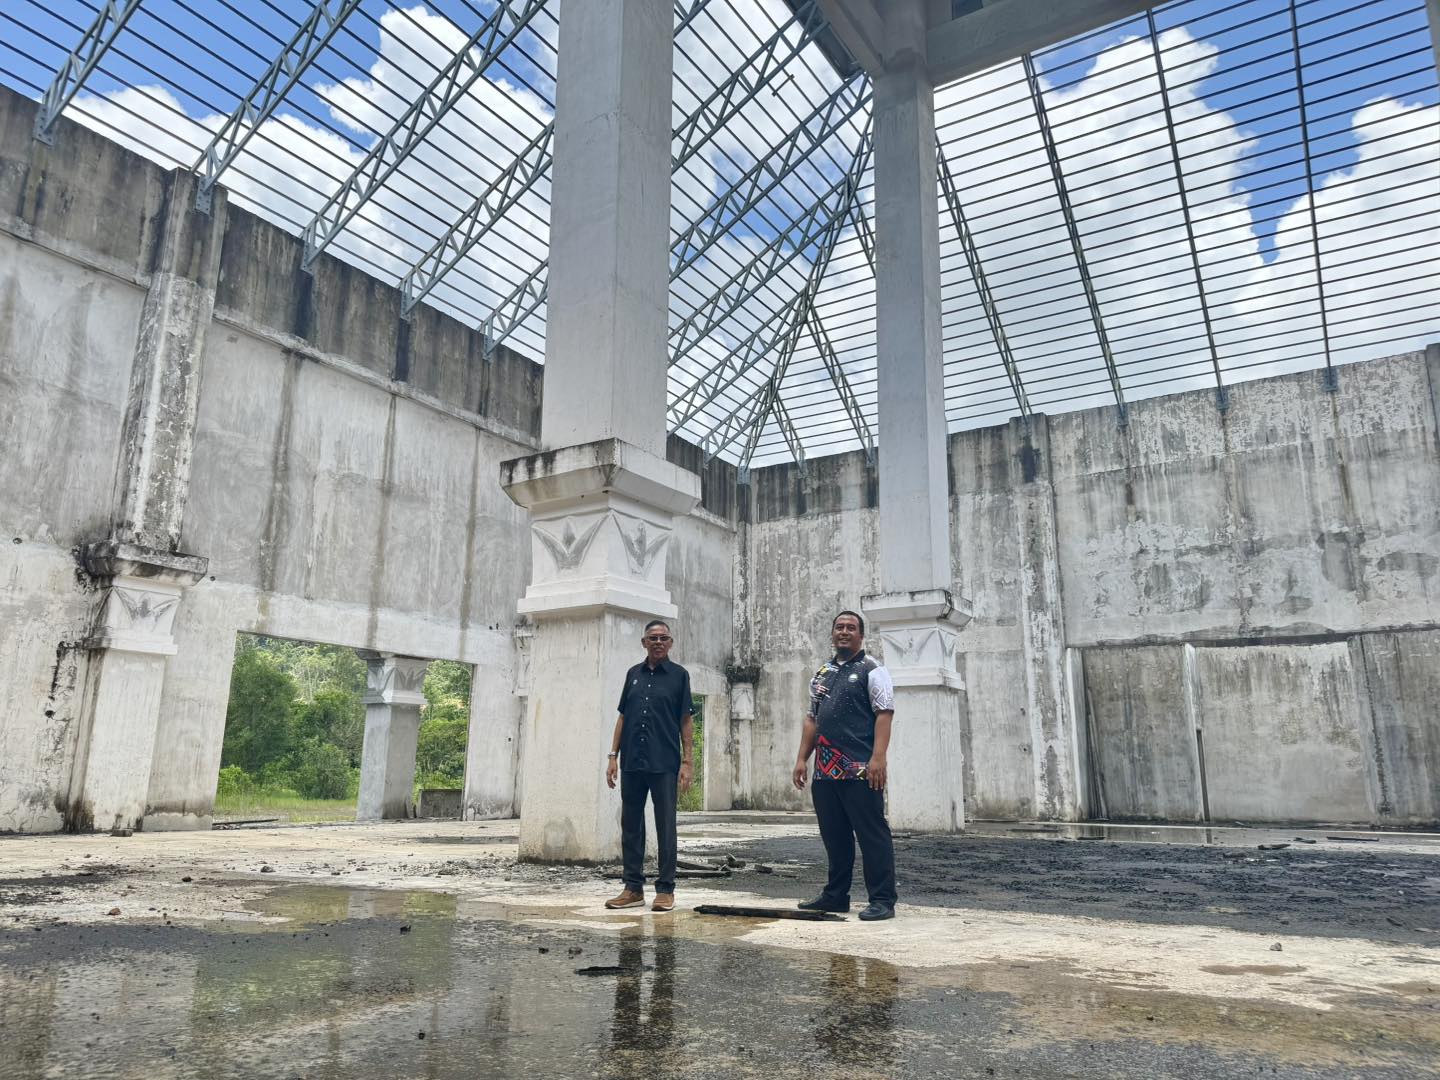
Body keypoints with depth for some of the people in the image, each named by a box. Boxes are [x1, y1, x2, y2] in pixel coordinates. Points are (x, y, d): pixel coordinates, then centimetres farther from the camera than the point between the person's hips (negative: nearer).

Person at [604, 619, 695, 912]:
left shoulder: (679, 675, 2)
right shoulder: (634, 674, 12)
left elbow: (687, 721, 1)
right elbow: (623, 717, 15)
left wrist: (686, 762, -6)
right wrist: (613, 756, 8)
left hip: (664, 765, -4)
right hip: (632, 764, 4)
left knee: (665, 827, 2)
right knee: (630, 825, 8)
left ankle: (665, 890, 10)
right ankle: (633, 888, 17)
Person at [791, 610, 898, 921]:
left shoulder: (871, 670, -1)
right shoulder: (822, 673, 19)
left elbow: (884, 715, -10)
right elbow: (812, 719, 21)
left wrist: (878, 758, -20)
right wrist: (802, 758, 13)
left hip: (860, 770, -6)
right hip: (825, 771, 7)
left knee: (873, 834, -3)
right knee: (834, 836, 13)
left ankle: (882, 900, 4)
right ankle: (835, 896, 23)